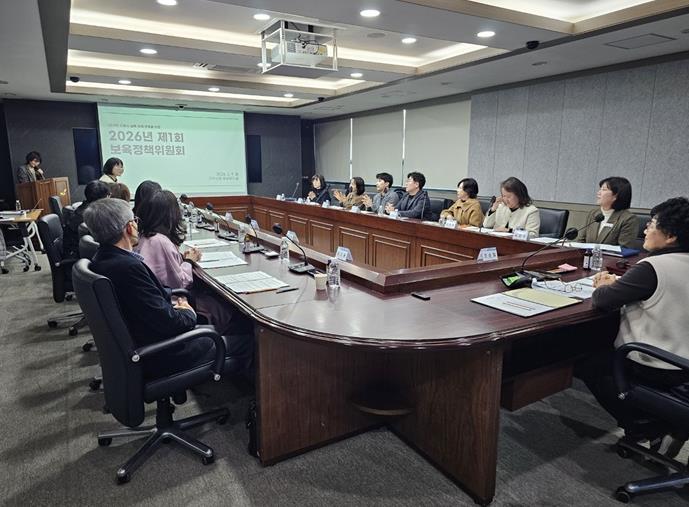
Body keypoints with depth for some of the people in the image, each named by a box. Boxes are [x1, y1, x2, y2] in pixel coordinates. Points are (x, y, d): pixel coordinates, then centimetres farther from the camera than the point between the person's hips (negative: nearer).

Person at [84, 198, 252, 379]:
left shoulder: (101, 259, 0)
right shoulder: (128, 267, -30)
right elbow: (167, 322, -28)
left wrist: (173, 303, -1)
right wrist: (189, 313, -8)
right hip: (158, 358, -10)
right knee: (244, 341, 1)